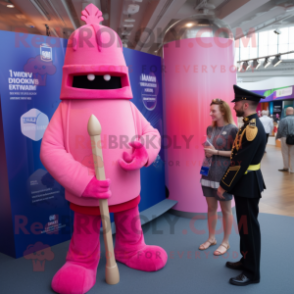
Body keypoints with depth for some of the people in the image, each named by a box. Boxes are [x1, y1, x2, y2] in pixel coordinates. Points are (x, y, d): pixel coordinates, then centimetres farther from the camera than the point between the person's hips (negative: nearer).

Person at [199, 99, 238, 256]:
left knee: (225, 209, 8)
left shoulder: (232, 129, -10)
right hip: (209, 172, 6)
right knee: (211, 207, 15)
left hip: (223, 174, -6)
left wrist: (216, 152, -17)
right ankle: (211, 238, 31)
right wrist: (207, 152, 0)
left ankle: (225, 242, 24)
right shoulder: (210, 129, 10)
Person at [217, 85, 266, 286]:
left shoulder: (252, 128, -22)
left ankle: (252, 273, 17)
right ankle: (247, 261, 35)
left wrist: (224, 185, -17)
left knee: (249, 227, 2)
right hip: (246, 181, 10)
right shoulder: (251, 124, 10)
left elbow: (241, 162, -24)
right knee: (245, 224, 19)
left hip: (247, 183, -10)